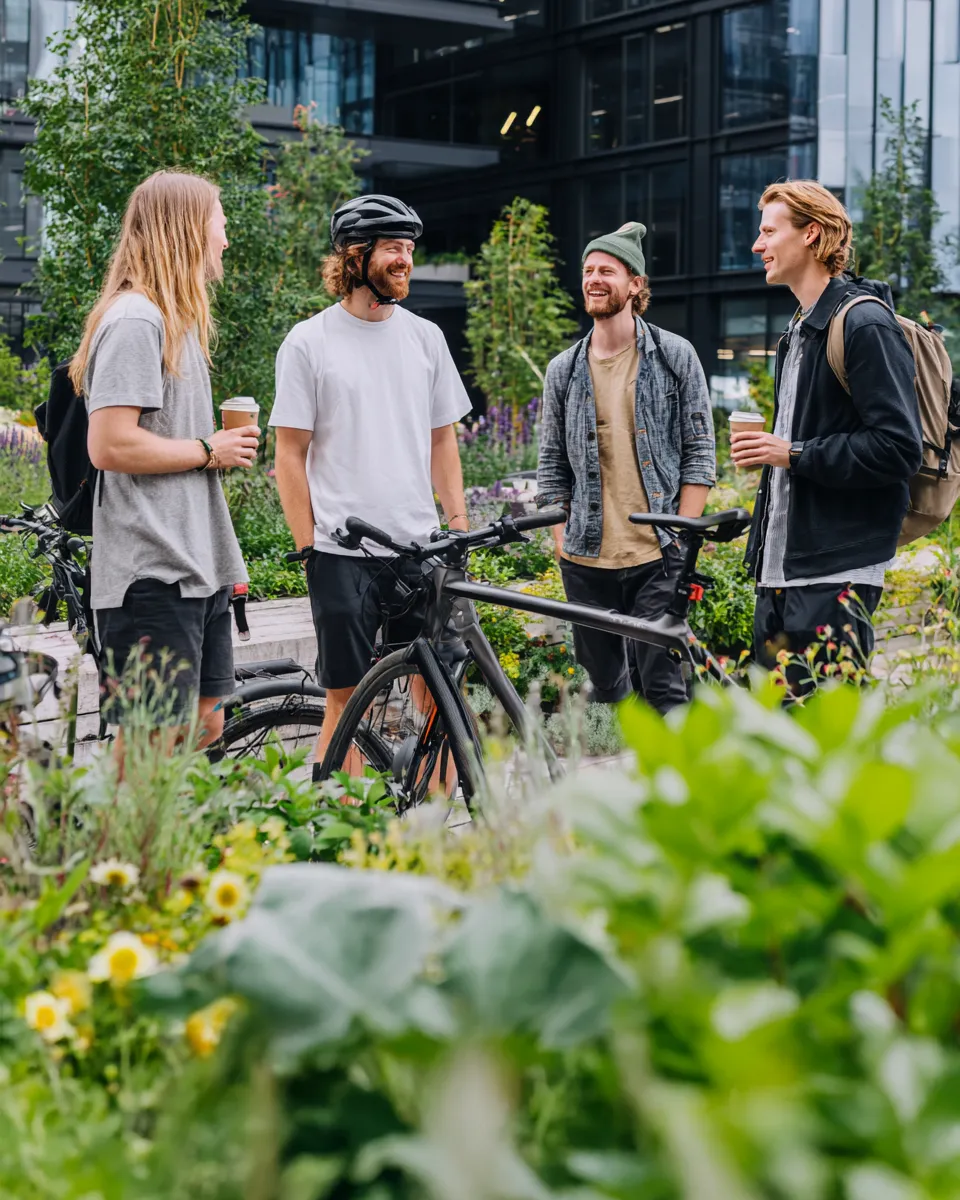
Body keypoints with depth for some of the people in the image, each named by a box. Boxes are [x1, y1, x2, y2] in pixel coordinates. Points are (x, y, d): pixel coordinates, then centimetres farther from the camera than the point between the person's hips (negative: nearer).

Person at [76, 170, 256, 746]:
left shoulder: (177, 320, 19)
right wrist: (210, 449, -10)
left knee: (206, 725, 13)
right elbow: (111, 446, -22)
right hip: (153, 570, -10)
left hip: (196, 566, 10)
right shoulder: (135, 320, -14)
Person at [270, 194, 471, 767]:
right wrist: (311, 548, -6)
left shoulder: (425, 337, 11)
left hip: (421, 547, 4)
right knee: (348, 699, -1)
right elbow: (290, 456, -1)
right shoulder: (308, 343, -1)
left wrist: (460, 525, 7)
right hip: (343, 553, -4)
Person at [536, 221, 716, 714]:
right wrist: (561, 540, 4)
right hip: (586, 561, 3)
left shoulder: (675, 356, 2)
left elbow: (700, 452, 1)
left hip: (657, 557, -3)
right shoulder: (563, 370, 9)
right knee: (608, 689, 9)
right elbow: (551, 465, 13)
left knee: (662, 685, -7)